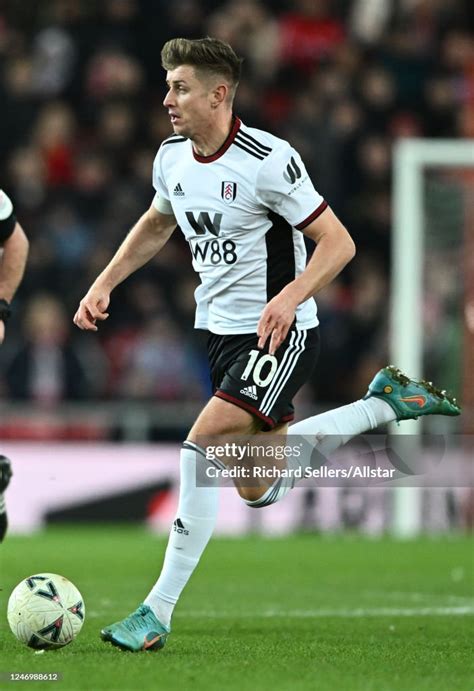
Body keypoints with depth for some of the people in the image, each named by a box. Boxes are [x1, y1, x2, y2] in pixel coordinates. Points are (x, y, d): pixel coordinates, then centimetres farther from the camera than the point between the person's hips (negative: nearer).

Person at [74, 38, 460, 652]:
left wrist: (291, 296, -34)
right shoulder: (172, 158, 1)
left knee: (202, 445, -24)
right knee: (259, 490, 16)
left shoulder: (268, 161, -20)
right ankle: (386, 404, 35)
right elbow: (156, 224, 22)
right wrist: (104, 284, 12)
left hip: (278, 333, -8)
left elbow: (338, 242, -18)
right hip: (219, 330, 8)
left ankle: (158, 614, -20)